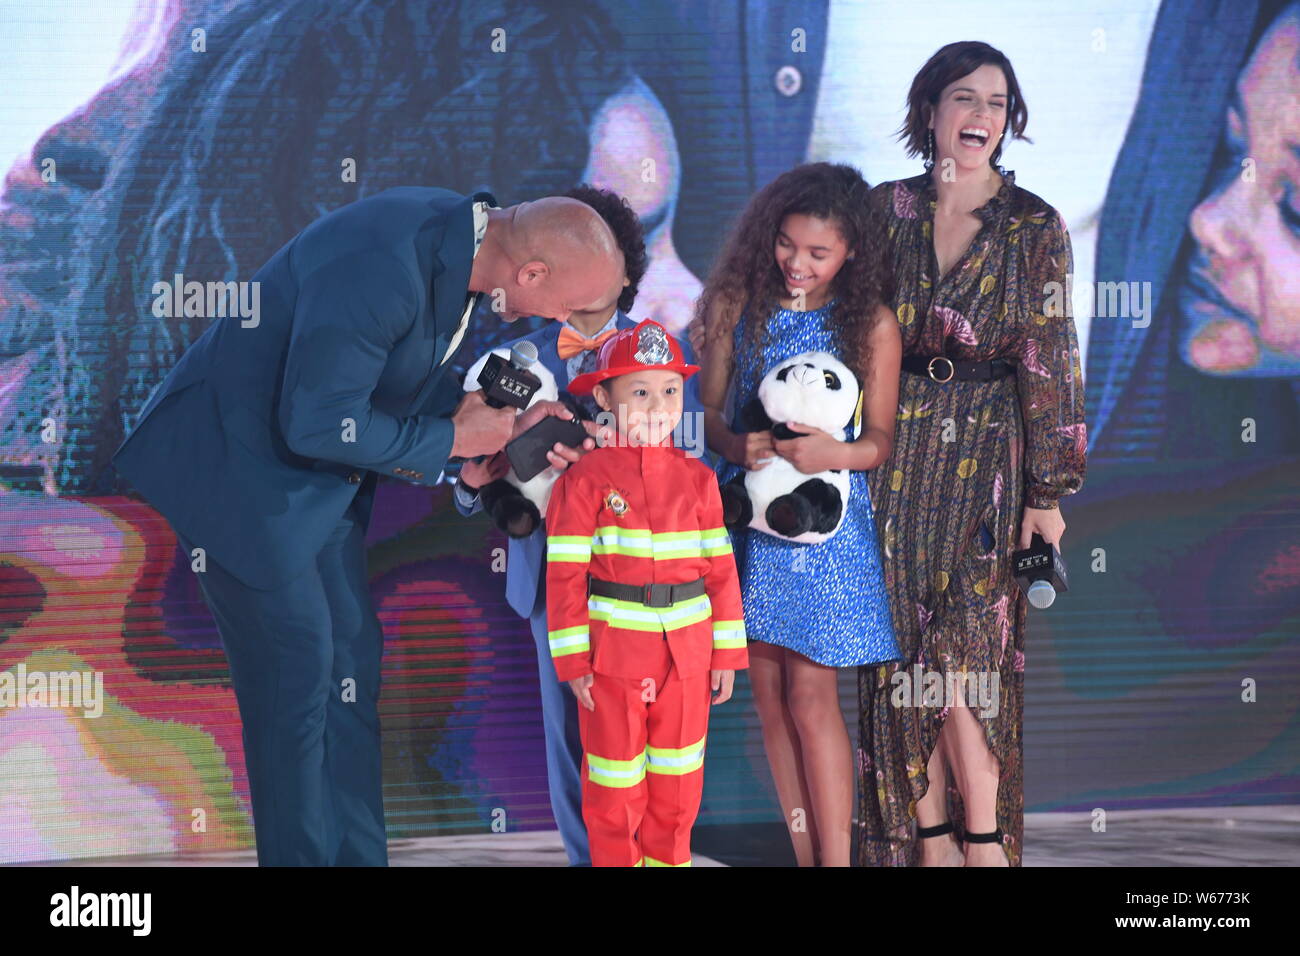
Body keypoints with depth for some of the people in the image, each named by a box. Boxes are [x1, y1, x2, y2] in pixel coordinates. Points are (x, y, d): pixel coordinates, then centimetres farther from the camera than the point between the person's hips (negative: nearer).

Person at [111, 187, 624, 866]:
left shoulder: (460, 240, -4)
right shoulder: (381, 267, -34)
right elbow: (317, 423, -29)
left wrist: (506, 426, -4)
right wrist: (452, 439, -19)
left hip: (319, 479, 9)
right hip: (238, 470, -9)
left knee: (350, 665, 11)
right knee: (297, 674, -5)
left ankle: (357, 856, 19)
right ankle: (303, 856, 7)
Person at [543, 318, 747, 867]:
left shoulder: (696, 478, 4)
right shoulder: (585, 480, -6)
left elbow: (720, 568, 5)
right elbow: (565, 573, -7)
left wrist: (727, 651, 3)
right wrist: (572, 658, -11)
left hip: (686, 651, 3)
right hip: (612, 648, -3)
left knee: (677, 782, 11)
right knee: (615, 781, 6)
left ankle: (668, 859, 26)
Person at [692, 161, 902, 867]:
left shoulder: (871, 324, -2)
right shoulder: (737, 304, 3)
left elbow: (881, 439, -1)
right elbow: (706, 407, 3)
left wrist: (834, 453, -22)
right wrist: (735, 445, -19)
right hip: (746, 514, 3)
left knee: (811, 698, -7)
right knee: (769, 697, 5)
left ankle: (835, 861, -2)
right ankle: (806, 858, 13)